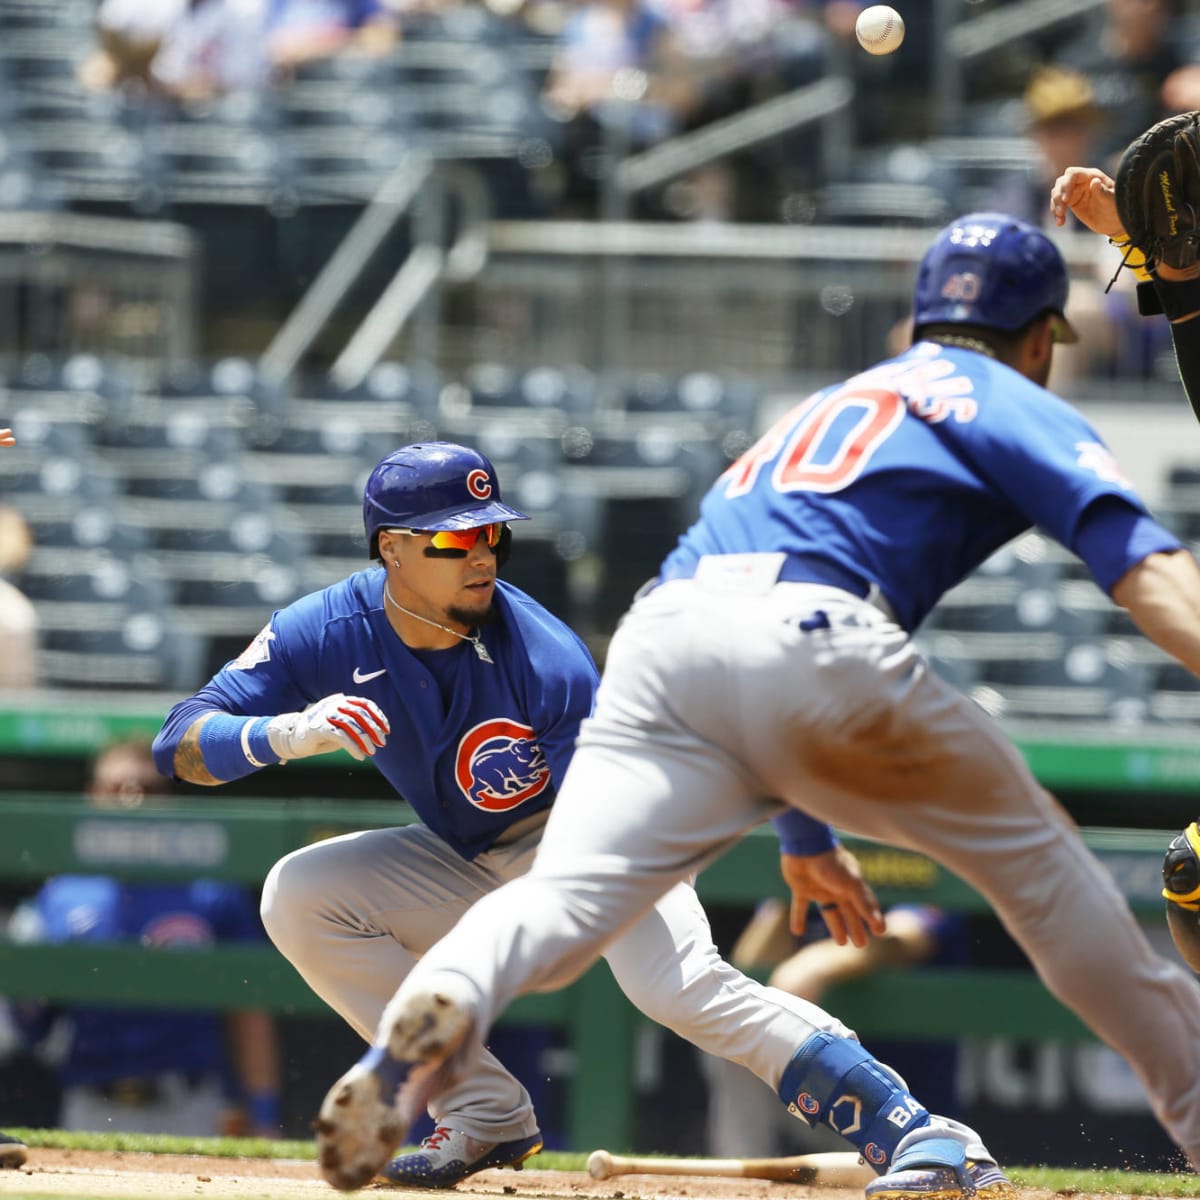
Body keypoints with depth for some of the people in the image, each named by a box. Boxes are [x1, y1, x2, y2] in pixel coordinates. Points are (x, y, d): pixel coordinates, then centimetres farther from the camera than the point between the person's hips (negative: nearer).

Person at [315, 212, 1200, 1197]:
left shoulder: (827, 407, 40)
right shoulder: (1014, 407, 21)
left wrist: (804, 831, 47)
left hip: (658, 638, 5)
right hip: (808, 637, -4)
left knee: (564, 900, -15)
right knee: (1037, 862, 13)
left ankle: (438, 1009, -46)